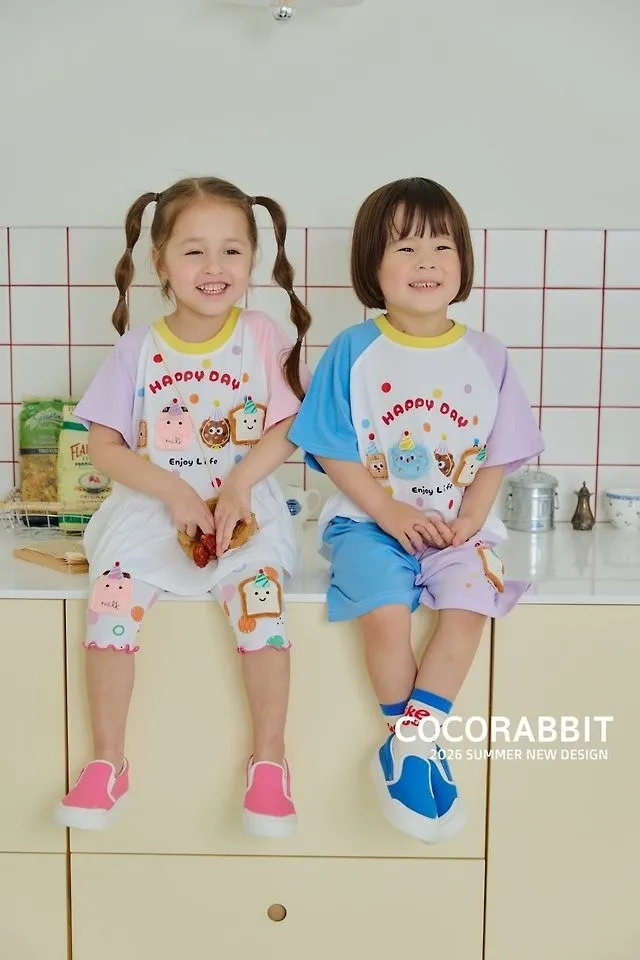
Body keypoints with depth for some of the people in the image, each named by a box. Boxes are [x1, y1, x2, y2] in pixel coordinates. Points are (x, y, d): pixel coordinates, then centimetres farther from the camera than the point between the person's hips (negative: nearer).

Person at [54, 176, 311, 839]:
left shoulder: (263, 338, 1)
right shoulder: (139, 349, 1)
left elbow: (288, 426, -1)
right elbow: (103, 444, -1)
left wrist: (239, 484, -17)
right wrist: (175, 491, -13)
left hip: (243, 504, -1)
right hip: (154, 506, 1)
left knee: (259, 594, -27)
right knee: (111, 595, -22)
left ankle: (269, 758, -8)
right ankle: (107, 761, -3)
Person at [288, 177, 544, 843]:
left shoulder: (485, 358, 3)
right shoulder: (353, 352, -2)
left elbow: (497, 455, 7)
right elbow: (332, 450, -4)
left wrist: (470, 519, -9)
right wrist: (388, 512, -13)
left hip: (456, 525, 2)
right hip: (370, 520, -2)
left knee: (471, 601, -26)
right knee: (385, 611, -26)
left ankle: (411, 738, -9)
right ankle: (414, 741, -1)